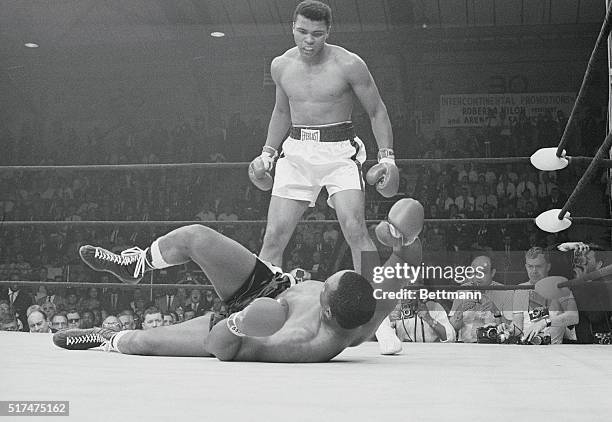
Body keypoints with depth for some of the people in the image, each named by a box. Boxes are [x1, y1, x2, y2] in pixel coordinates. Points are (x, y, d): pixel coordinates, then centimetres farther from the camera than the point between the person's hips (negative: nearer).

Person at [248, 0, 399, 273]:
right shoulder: (281, 66, 5)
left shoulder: (349, 64, -8)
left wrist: (387, 157, -8)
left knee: (355, 230, -18)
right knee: (274, 236, -1)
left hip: (340, 151, -3)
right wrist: (268, 153, 17)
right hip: (296, 153, 4)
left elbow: (377, 112, 0)